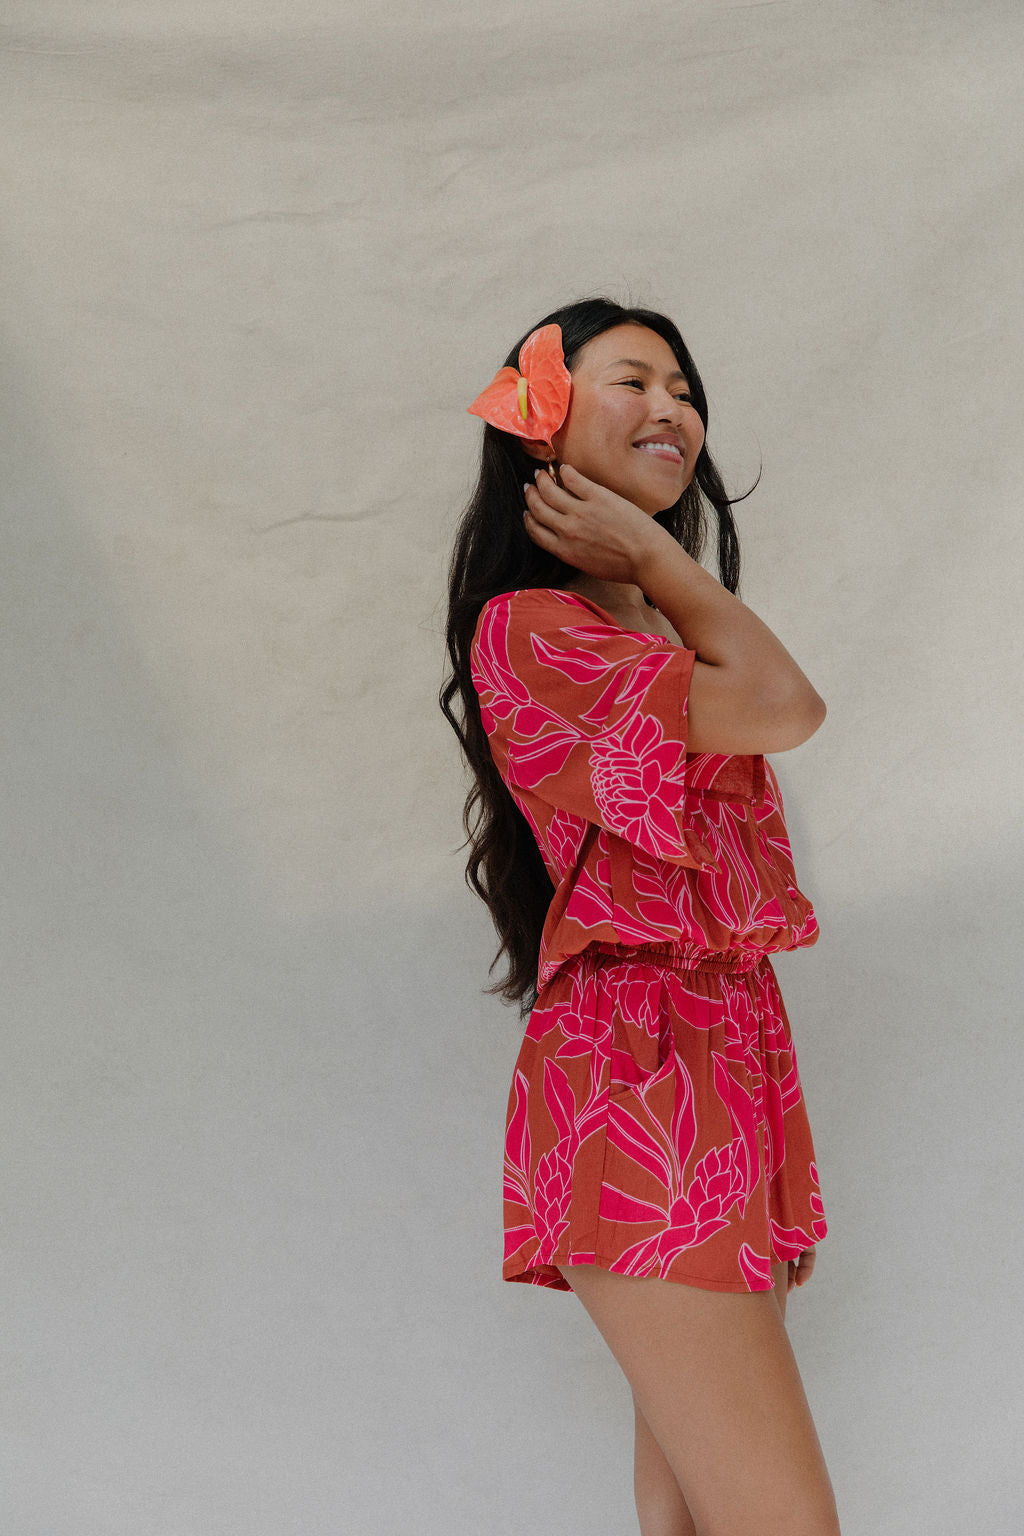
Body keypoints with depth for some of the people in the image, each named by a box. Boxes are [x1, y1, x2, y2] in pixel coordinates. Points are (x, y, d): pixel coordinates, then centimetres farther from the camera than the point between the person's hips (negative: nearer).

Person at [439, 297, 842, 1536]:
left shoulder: (654, 636, 21)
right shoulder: (529, 627, -6)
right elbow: (785, 707, -10)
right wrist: (657, 559, 0)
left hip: (738, 1049, 9)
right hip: (634, 1061, -9)